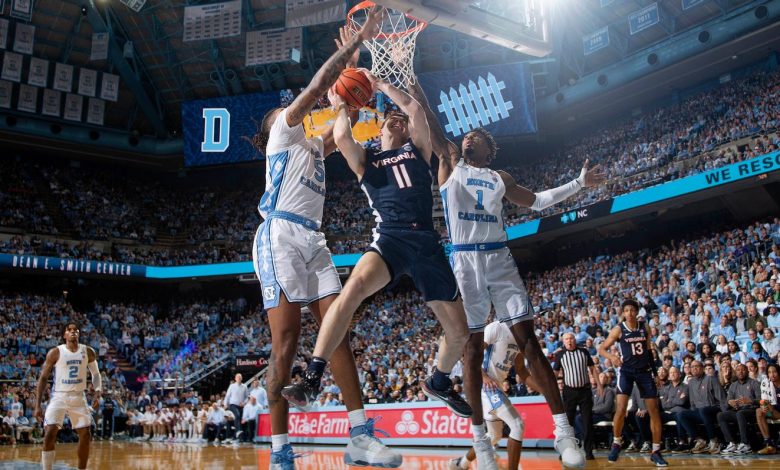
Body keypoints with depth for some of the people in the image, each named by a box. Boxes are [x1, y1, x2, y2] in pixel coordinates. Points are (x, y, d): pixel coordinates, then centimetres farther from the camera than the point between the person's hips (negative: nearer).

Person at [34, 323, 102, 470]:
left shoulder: (88, 352, 0)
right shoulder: (55, 352, -8)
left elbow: (96, 374, 10)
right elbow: (43, 378, -3)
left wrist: (97, 394, -6)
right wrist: (38, 405, -8)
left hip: (79, 397, 3)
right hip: (59, 396, -3)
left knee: (86, 436, 3)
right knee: (49, 434, -17)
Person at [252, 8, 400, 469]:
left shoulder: (313, 147, 29)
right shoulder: (282, 134, 9)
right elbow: (317, 87, 0)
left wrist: (355, 66, 22)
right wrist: (356, 39, 4)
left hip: (313, 242, 8)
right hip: (280, 236, -7)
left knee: (338, 331, -4)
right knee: (286, 340, -13)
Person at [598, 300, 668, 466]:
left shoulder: (645, 327, 4)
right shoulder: (618, 329, -6)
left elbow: (649, 349, 15)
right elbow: (601, 348, -7)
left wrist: (654, 370, 13)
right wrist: (611, 356, -28)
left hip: (644, 370, 4)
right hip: (626, 370, -3)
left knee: (654, 411, 2)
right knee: (621, 408, -18)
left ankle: (656, 451, 13)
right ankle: (617, 443, 5)